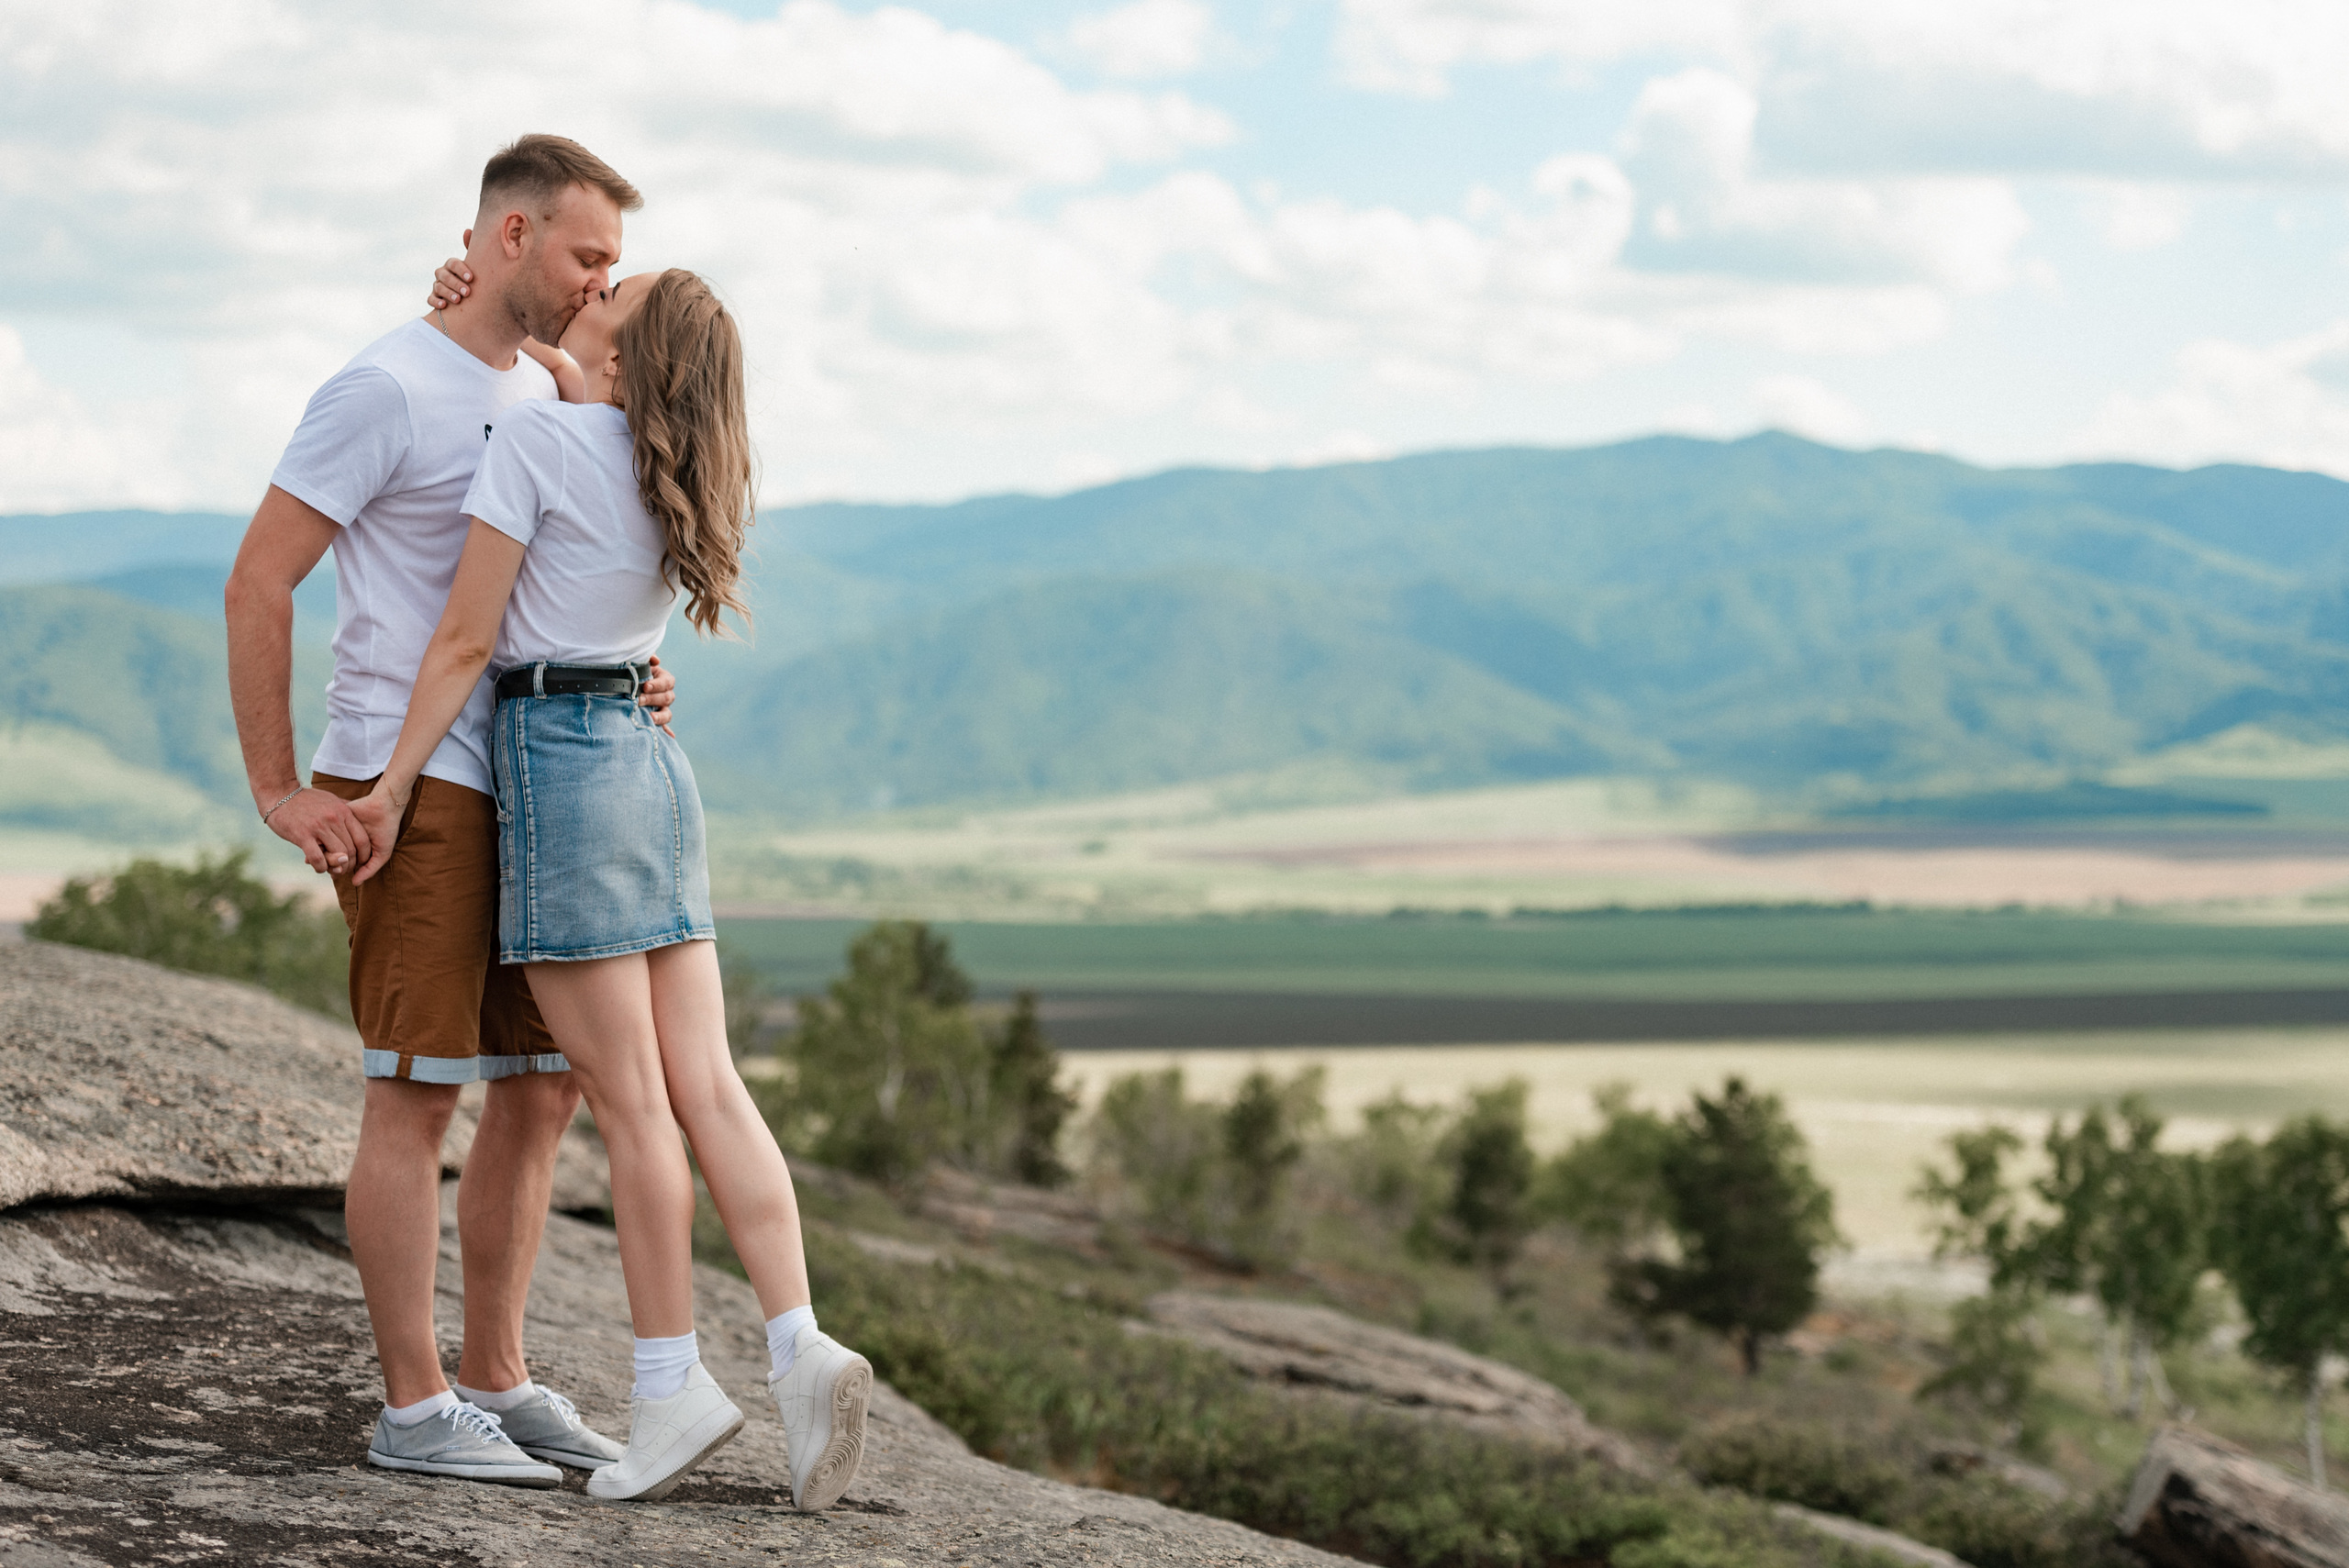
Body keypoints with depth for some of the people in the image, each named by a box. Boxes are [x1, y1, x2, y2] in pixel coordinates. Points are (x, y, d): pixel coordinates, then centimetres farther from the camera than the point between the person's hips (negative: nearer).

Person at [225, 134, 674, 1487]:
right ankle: (415, 1408, 0)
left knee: (545, 1086, 9)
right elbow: (257, 583, -12)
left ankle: (497, 1381, 17)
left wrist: (633, 681, 4)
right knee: (418, 1097, -6)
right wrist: (280, 794, -14)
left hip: (523, 790, 9)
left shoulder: (544, 399, 16)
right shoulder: (387, 389, -10)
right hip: (408, 785, -9)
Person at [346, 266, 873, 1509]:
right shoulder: (679, 468, 10)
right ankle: (800, 1349, -5)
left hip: (556, 754, -7)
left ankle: (671, 1384, 2)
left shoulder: (536, 437, -11)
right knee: (707, 1086, 4)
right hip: (653, 756, 7)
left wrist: (389, 789, -6)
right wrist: (495, 322, 24)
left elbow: (468, 637, -12)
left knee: (629, 1100, -3)